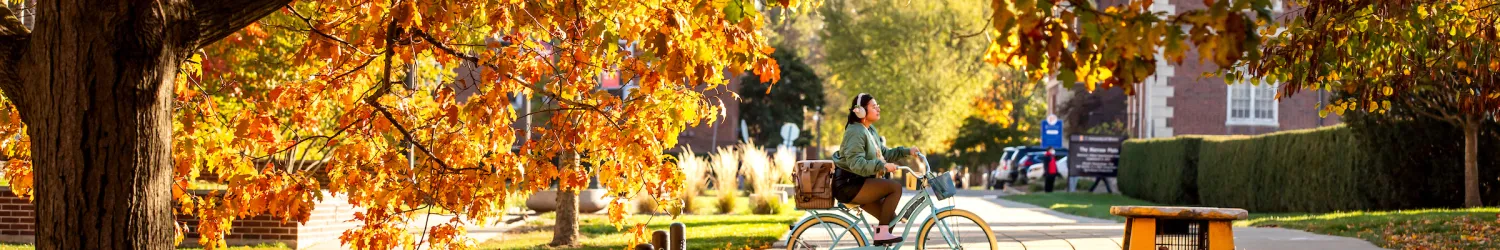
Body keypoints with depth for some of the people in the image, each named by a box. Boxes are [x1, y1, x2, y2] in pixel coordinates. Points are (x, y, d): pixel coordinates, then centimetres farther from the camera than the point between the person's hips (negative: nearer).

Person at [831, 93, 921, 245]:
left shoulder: (870, 130, 14)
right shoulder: (856, 132, -17)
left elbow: (884, 154, 18)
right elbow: (856, 164, -28)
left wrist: (907, 151, 6)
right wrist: (883, 166, -36)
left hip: (858, 183, 10)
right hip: (848, 186, -10)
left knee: (891, 219, 4)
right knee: (895, 187, -19)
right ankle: (881, 233, -16)